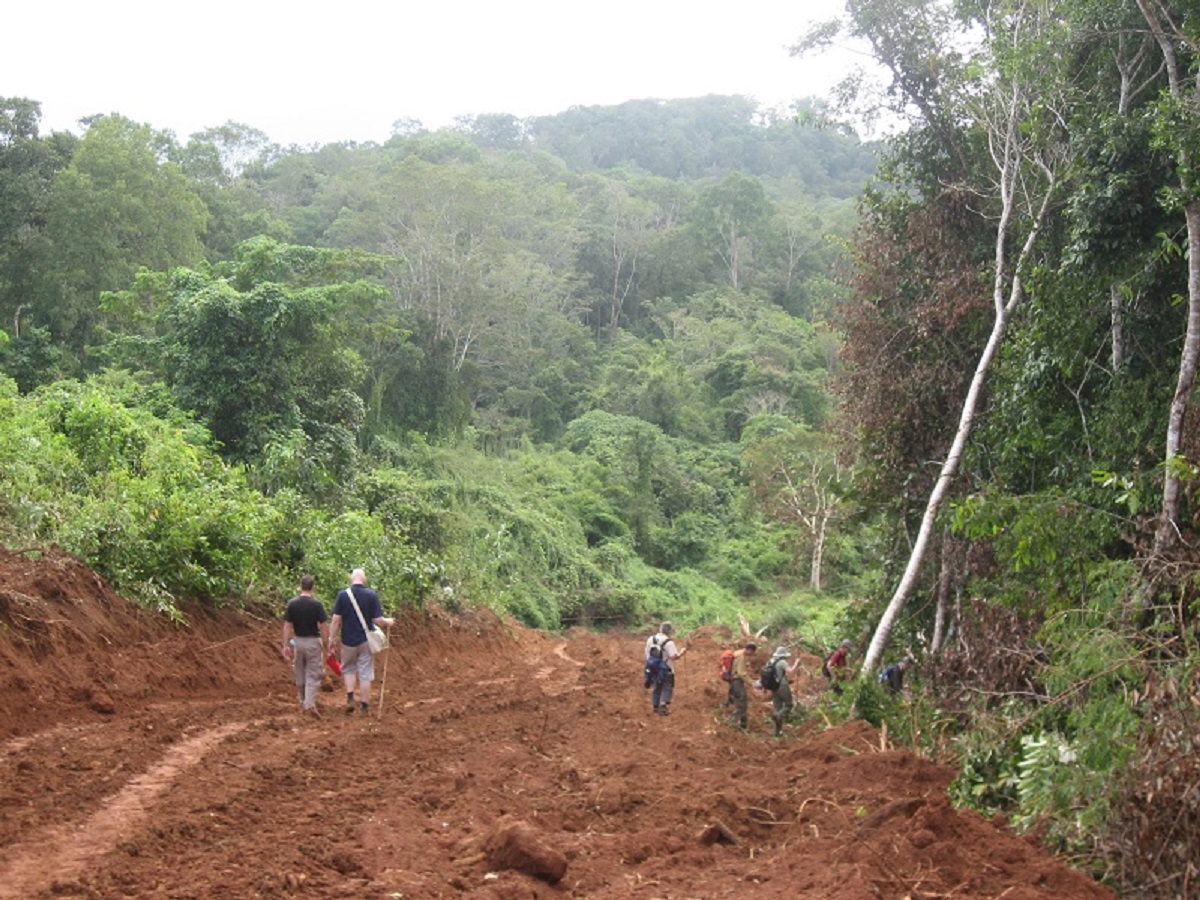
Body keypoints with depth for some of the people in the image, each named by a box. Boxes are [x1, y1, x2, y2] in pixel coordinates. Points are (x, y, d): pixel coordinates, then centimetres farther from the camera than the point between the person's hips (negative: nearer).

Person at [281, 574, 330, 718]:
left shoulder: (292, 603, -3)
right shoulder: (317, 604, -12)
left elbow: (287, 626, -3)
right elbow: (324, 626, -11)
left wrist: (286, 645, 1)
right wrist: (326, 644, -2)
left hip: (298, 641, 3)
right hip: (313, 641, -3)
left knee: (300, 675, 17)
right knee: (313, 675, 1)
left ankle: (303, 704, 27)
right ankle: (310, 705, -11)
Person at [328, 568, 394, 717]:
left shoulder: (342, 595, -7)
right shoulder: (372, 595, -9)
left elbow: (336, 619, -8)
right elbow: (378, 620, -10)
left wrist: (332, 638, 1)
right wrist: (388, 622, 10)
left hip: (348, 640, 1)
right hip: (366, 640, -1)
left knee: (348, 669, 20)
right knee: (365, 673, 7)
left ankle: (350, 698, 5)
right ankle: (364, 706, 11)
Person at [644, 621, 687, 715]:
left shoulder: (650, 640, 1)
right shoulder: (668, 642, -19)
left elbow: (647, 654, 6)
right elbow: (674, 657, -23)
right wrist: (682, 651, -7)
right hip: (666, 670, -6)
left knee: (656, 688, 19)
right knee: (667, 689, 4)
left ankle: (655, 707, 27)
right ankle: (663, 706, -7)